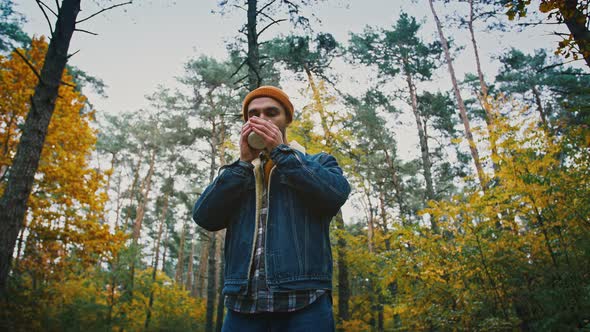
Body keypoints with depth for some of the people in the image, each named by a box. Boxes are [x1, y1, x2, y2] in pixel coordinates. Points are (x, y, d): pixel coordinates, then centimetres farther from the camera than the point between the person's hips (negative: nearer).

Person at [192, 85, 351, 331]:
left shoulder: (318, 163, 13)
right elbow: (204, 217, 4)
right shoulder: (237, 173, 20)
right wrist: (244, 162, -2)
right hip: (243, 303, 3)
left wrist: (281, 151, -5)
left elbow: (337, 194, -10)